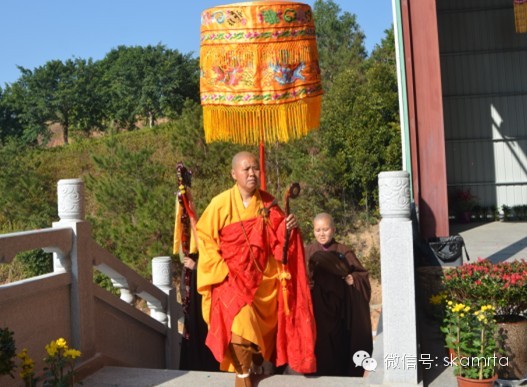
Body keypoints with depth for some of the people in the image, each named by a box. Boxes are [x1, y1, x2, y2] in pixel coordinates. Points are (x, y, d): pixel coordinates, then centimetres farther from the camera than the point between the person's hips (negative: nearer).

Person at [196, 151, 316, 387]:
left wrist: (289, 228, -18)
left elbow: (278, 239, 4)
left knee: (261, 325, 9)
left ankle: (255, 363, 37)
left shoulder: (268, 203, 0)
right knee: (240, 315, -24)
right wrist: (221, 269, -13)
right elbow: (204, 237, -5)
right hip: (231, 277, -3)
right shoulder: (220, 204, -9)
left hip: (263, 277, 4)